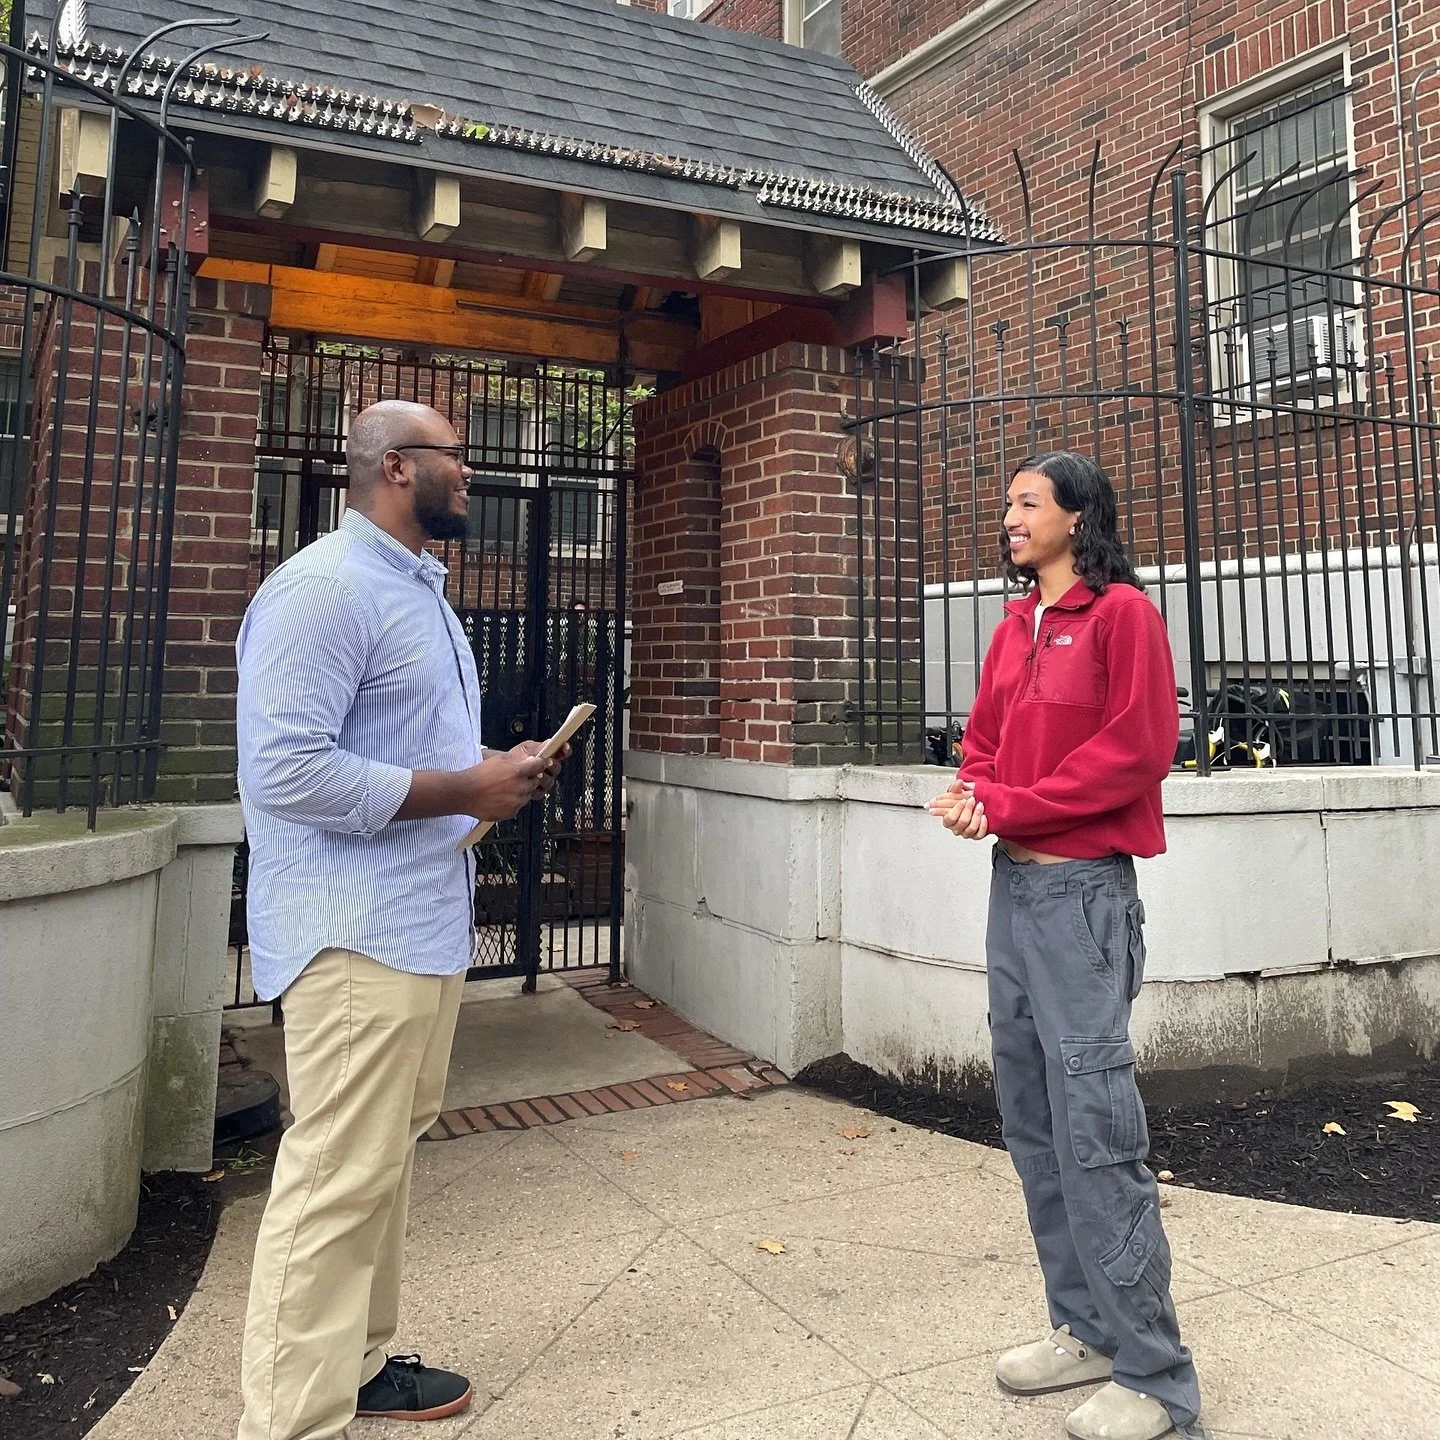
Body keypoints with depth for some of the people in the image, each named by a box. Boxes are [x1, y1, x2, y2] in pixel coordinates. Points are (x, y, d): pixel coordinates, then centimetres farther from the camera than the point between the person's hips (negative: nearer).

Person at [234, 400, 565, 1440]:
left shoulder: (418, 587, 18)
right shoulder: (325, 587, -15)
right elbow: (284, 769, -23)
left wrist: (497, 769, 8)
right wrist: (465, 791, -18)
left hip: (428, 922, 10)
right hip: (361, 933, -10)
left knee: (390, 1156, 17)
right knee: (339, 1180, -3)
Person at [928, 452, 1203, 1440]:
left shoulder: (1122, 612, -6)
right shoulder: (1014, 627, 15)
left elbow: (1138, 748, -14)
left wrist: (1010, 806, -14)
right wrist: (969, 793, -4)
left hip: (1083, 891, -8)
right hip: (1012, 886, 8)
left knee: (1095, 1133, -6)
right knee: (1032, 1120, 13)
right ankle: (1087, 1329, 27)